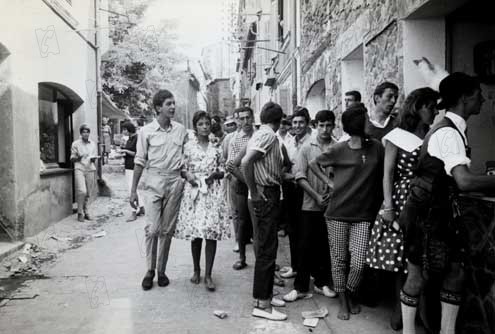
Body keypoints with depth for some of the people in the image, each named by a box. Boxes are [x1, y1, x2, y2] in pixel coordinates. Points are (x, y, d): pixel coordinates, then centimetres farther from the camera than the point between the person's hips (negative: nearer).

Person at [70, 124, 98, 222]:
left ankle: (86, 212, 13)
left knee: (89, 193, 1)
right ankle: (80, 213, -2)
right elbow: (72, 159, 6)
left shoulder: (93, 144, 14)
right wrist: (78, 158, -16)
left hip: (90, 169, 3)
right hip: (79, 169, -3)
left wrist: (93, 159, -4)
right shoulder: (75, 144, 4)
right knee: (82, 191, -15)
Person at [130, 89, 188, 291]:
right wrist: (133, 190, -1)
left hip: (175, 181, 2)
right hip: (154, 181, -2)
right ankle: (150, 270, 11)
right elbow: (140, 161, 1)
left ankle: (162, 270, 20)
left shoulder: (181, 130, 5)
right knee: (152, 228, -6)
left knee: (167, 229, 8)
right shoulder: (146, 131, -1)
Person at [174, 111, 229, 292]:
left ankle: (208, 275, 4)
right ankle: (196, 270, 23)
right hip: (193, 191, -1)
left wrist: (214, 174, -8)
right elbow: (181, 168, 6)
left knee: (212, 232, -4)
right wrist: (188, 175, -14)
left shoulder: (216, 148, 10)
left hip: (213, 191, 1)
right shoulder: (188, 146, 4)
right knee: (195, 233, 4)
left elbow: (222, 171, 12)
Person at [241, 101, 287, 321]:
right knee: (266, 250, -4)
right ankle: (261, 304, 4)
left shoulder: (260, 134, 14)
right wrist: (254, 192, -18)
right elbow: (246, 162, -25)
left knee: (265, 247, 16)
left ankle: (264, 295, 28)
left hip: (268, 195, 10)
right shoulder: (268, 135, -13)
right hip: (267, 195, -10)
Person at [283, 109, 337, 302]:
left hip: (331, 205, 1)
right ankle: (301, 287, 14)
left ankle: (322, 283, 27)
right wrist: (316, 196, -10)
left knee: (326, 246, 11)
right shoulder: (307, 147, -1)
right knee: (305, 247, 4)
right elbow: (300, 176, -5)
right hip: (310, 205, -1)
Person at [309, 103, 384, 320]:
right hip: (338, 214, -1)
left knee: (358, 263, -3)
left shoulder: (377, 147, 2)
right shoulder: (338, 150, -3)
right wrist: (329, 182, 1)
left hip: (363, 216, 1)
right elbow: (313, 164, 10)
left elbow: (383, 176, 8)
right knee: (338, 260, 7)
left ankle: (351, 296, 26)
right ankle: (343, 302, 25)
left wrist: (384, 206, 0)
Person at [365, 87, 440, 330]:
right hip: (402, 199, -3)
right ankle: (399, 307, 14)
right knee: (400, 256, 0)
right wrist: (388, 207, -10)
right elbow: (388, 174, -2)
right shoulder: (397, 136, 1)